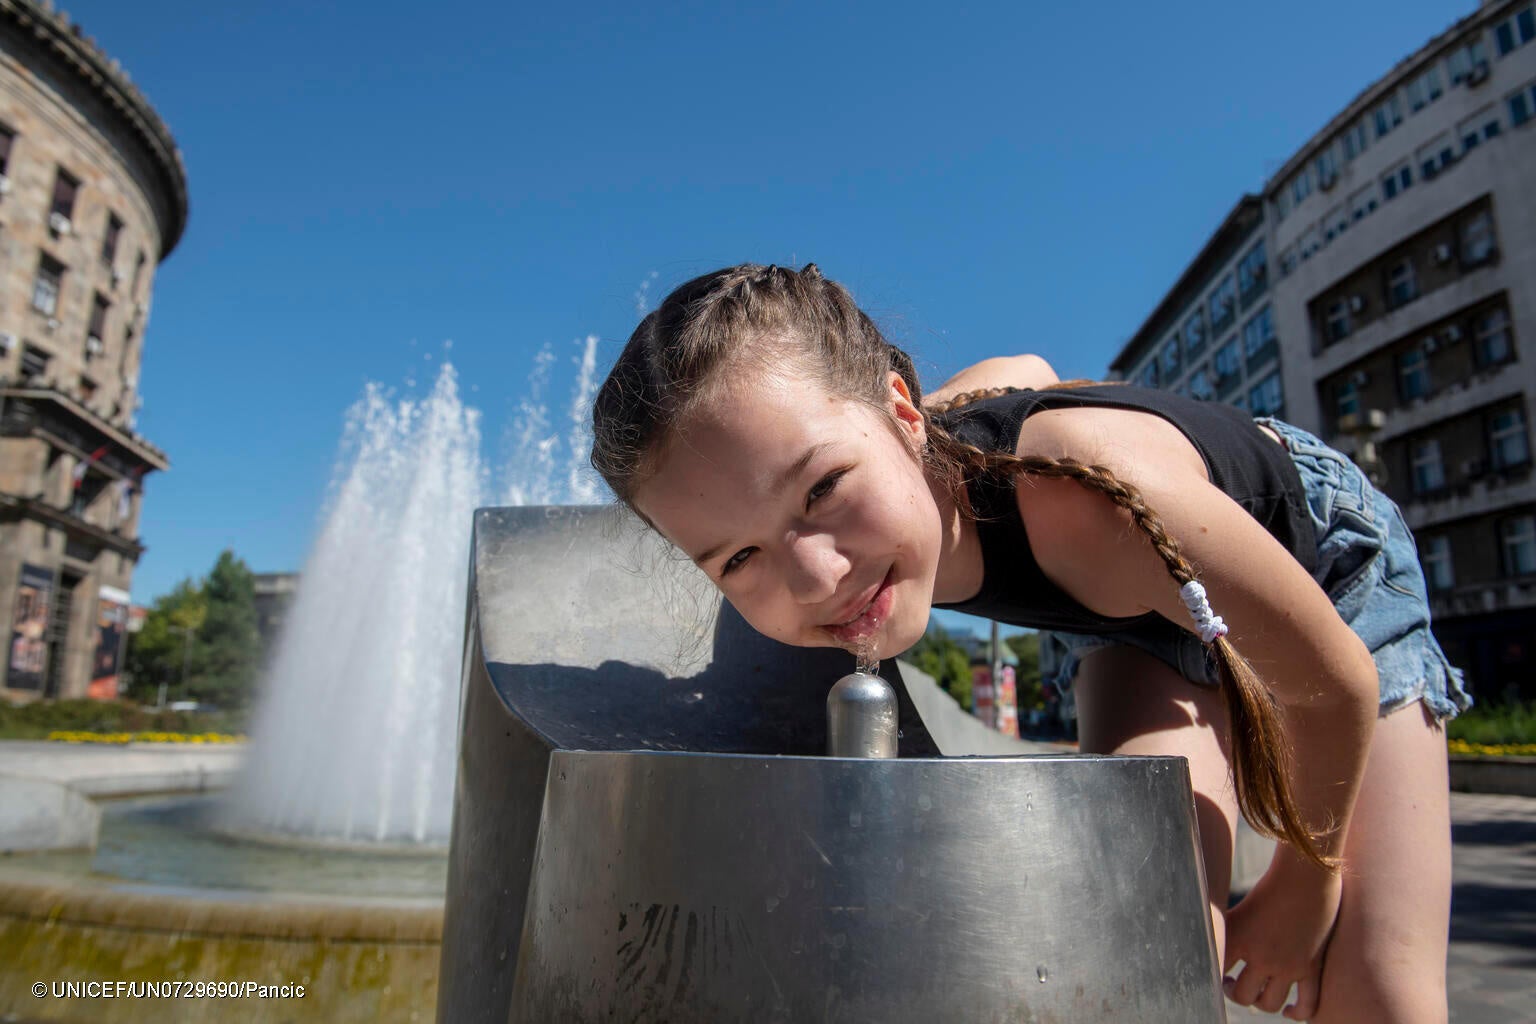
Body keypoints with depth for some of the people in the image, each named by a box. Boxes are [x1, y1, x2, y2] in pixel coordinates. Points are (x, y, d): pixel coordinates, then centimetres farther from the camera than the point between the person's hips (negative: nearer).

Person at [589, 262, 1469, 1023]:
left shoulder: (1090, 498, -48)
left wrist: (1305, 884, -11)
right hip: (1148, 606, 3)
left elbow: (1339, 687, -28)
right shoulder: (917, 453, -30)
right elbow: (1025, 370, -5)